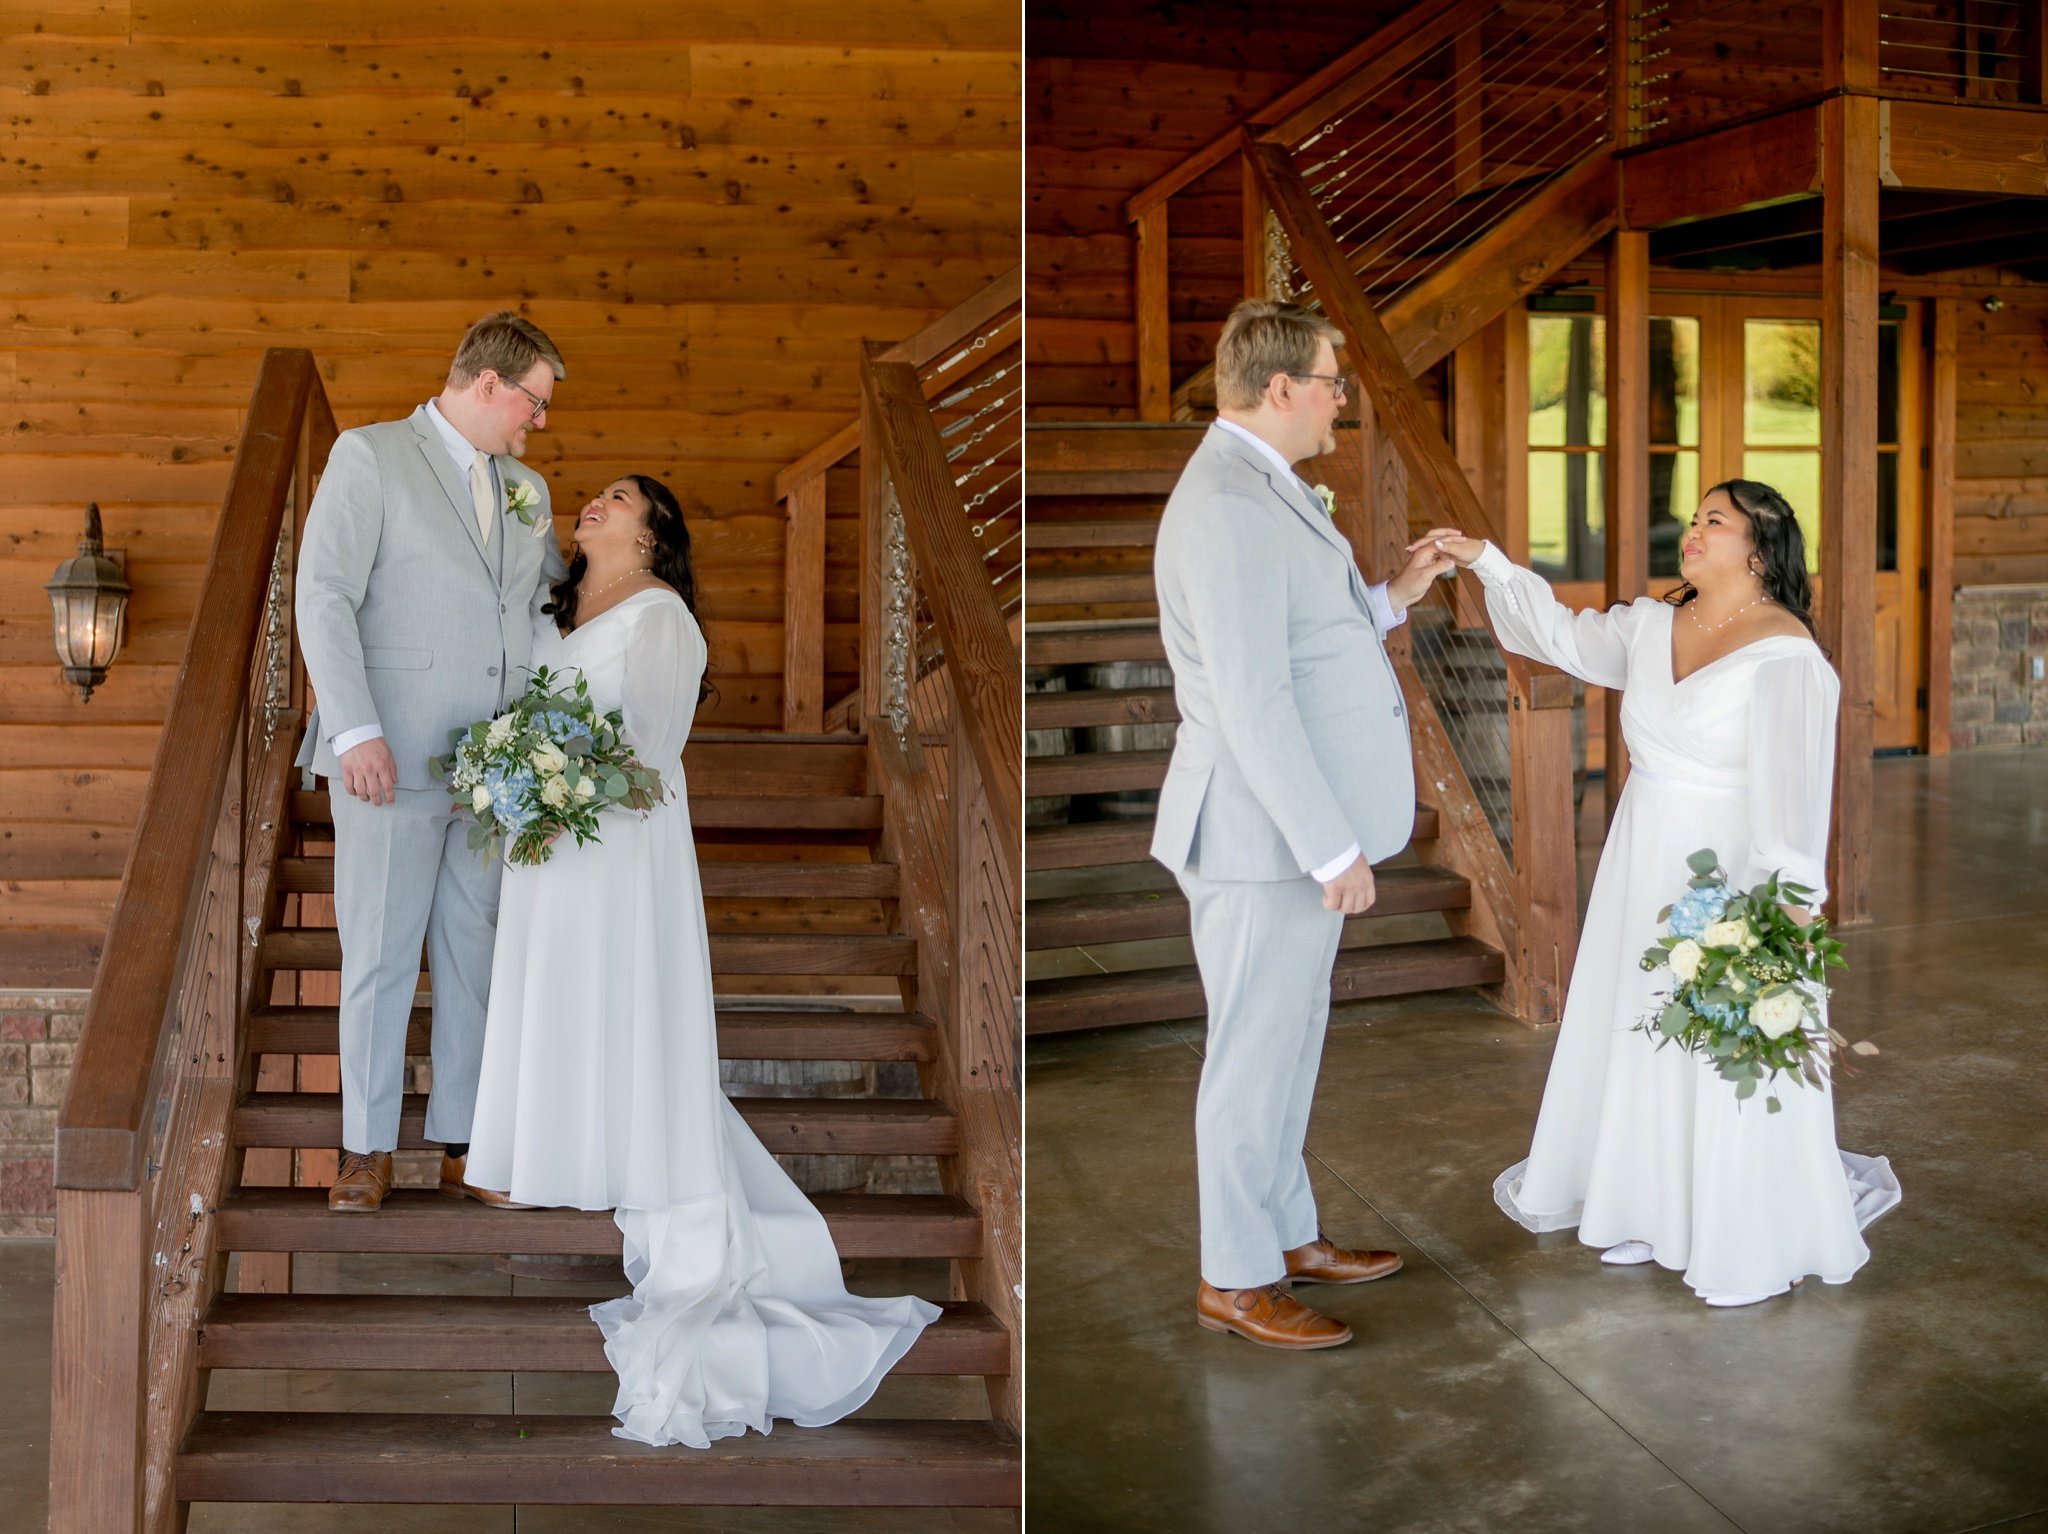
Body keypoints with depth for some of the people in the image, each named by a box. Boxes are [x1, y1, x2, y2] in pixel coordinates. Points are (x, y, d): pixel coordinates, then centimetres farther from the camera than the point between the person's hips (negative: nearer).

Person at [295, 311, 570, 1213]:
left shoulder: (528, 490, 17)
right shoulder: (369, 457, -1)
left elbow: (550, 605, 26)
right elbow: (323, 597, -8)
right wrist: (356, 730, -17)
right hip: (390, 758, -5)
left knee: (475, 956, 8)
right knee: (379, 957, 0)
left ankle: (463, 1144, 17)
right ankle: (368, 1148, 13)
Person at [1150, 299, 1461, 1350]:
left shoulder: (1261, 486, 12)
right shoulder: (1226, 506, -21)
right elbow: (1252, 704, -25)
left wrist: (1390, 599, 14)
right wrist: (1334, 850, -23)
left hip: (1297, 829, 10)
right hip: (1263, 838, -10)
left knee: (1288, 1048, 21)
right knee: (1253, 1058, 2)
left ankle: (1288, 1233, 36)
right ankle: (1234, 1280, 16)